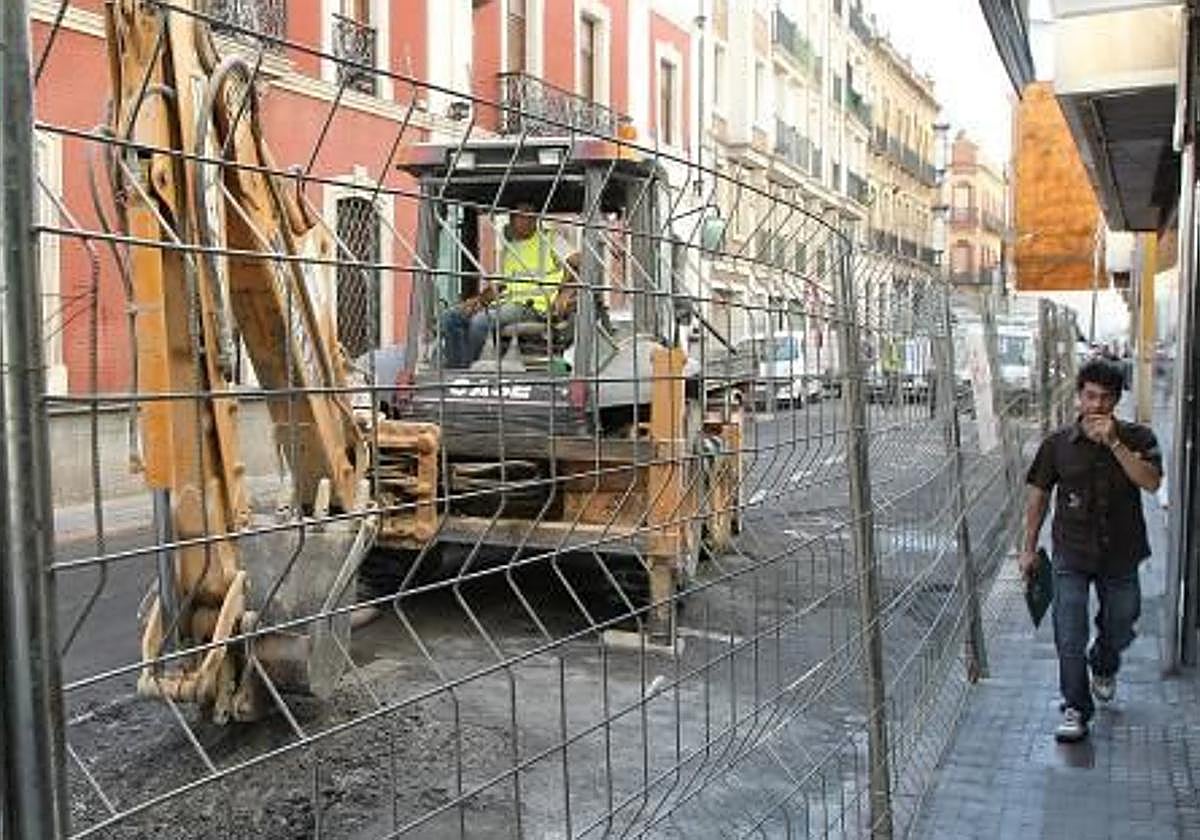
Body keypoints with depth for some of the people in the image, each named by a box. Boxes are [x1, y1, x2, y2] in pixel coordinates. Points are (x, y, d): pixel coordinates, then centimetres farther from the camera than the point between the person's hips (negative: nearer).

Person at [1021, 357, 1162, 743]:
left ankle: (1103, 668, 51)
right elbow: (1039, 495, 4)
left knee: (1120, 630, 19)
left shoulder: (1137, 438, -5)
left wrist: (1114, 442, -27)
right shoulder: (1058, 443, -4)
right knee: (1070, 638, -4)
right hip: (1072, 555, -1)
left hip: (1120, 555, 1)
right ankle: (1076, 711, 9)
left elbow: (1151, 482, -21)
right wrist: (1029, 548, 5)